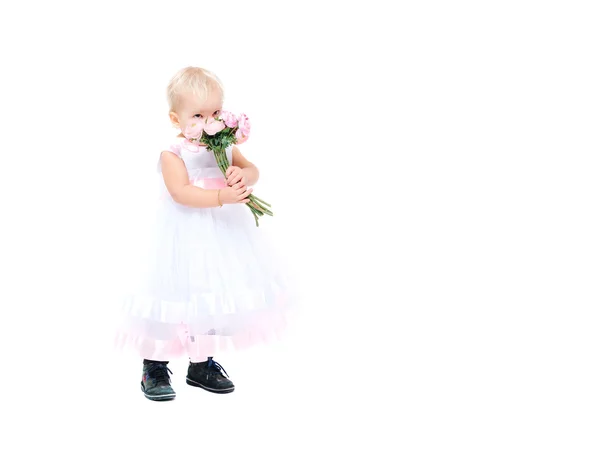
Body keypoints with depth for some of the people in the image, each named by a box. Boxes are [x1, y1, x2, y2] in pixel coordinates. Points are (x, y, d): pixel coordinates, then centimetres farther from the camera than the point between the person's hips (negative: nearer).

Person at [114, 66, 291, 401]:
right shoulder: (173, 154, -12)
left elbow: (251, 171, 6)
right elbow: (180, 192, -24)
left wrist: (243, 176, -19)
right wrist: (221, 196, -34)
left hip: (223, 234, 6)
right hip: (187, 239, -6)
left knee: (215, 297, 12)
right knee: (178, 296, -4)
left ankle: (202, 364, 28)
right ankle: (155, 367, 12)